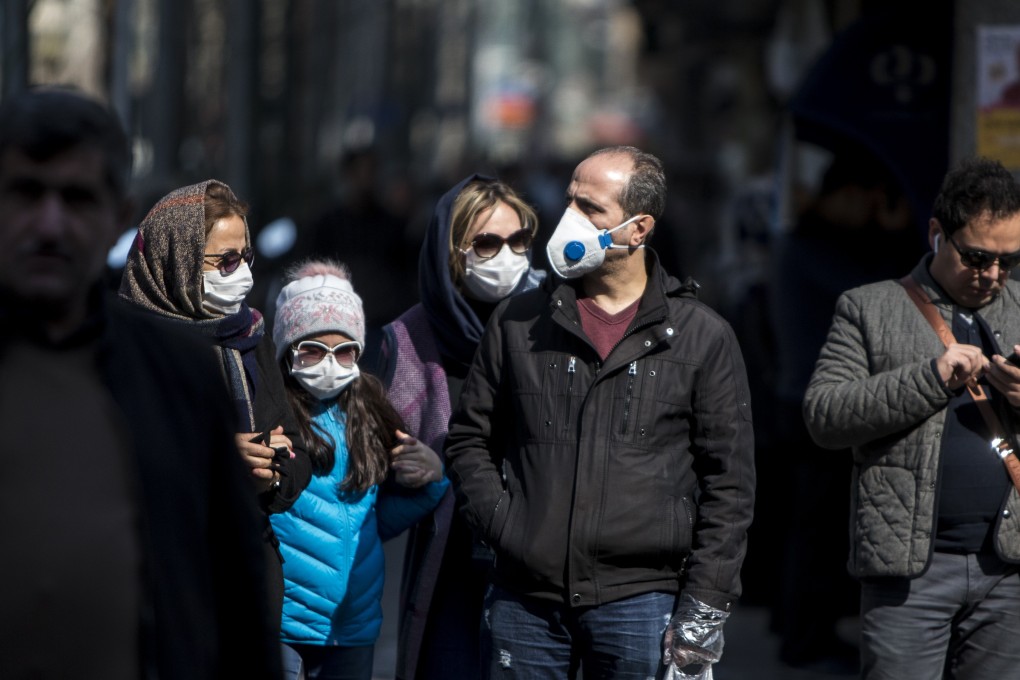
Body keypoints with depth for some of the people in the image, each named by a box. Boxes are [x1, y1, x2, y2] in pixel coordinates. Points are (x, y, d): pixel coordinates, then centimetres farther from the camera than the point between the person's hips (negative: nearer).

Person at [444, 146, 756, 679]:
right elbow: (469, 438, 15)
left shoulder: (702, 337, 3)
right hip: (523, 600, 2)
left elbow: (729, 483, 2)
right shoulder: (518, 323, 10)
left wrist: (704, 608, -5)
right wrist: (501, 524, -2)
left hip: (639, 601, -2)